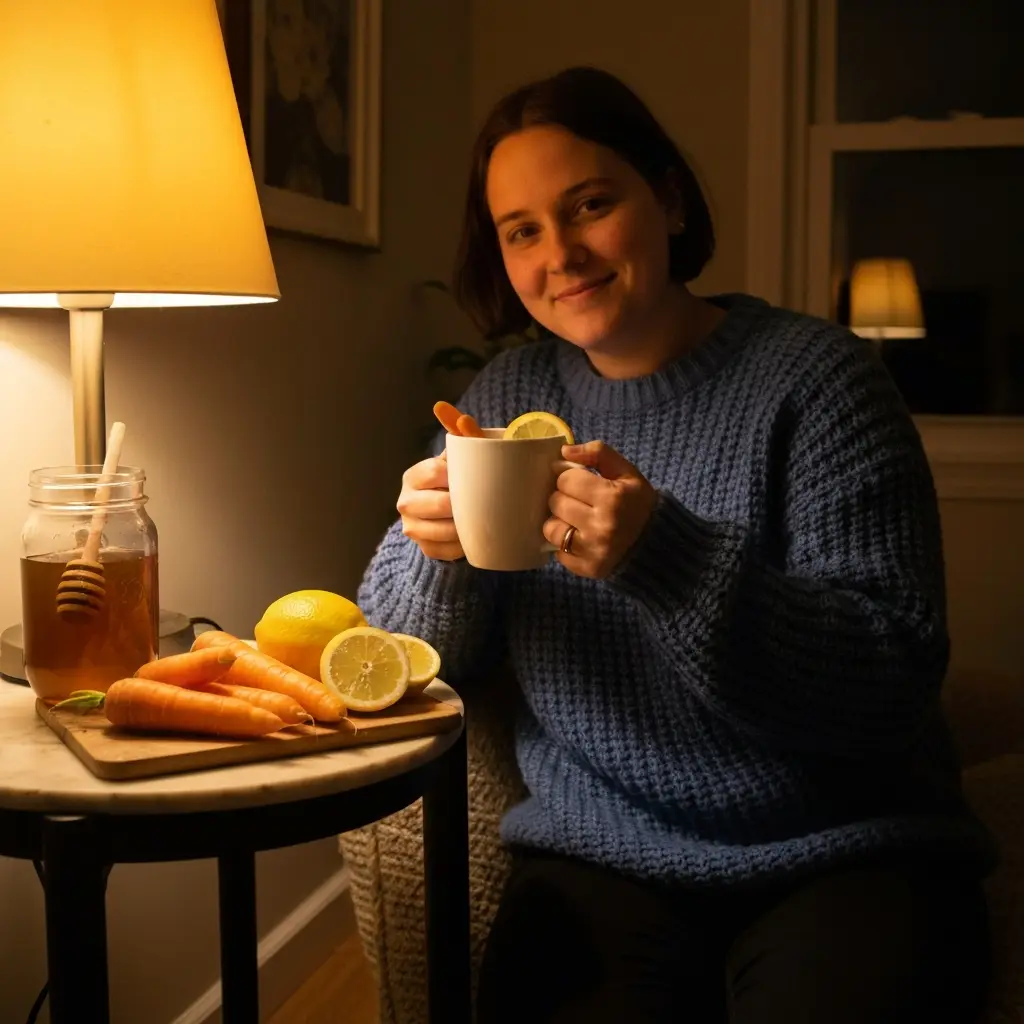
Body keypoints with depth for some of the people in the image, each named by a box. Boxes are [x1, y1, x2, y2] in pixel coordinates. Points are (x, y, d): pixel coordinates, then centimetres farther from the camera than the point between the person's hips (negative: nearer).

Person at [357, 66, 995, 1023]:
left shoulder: (814, 374, -6)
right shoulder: (505, 394, 7)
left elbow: (896, 676, -15)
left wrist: (666, 557, -28)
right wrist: (434, 551, -16)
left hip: (841, 854, -1)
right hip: (600, 859, 2)